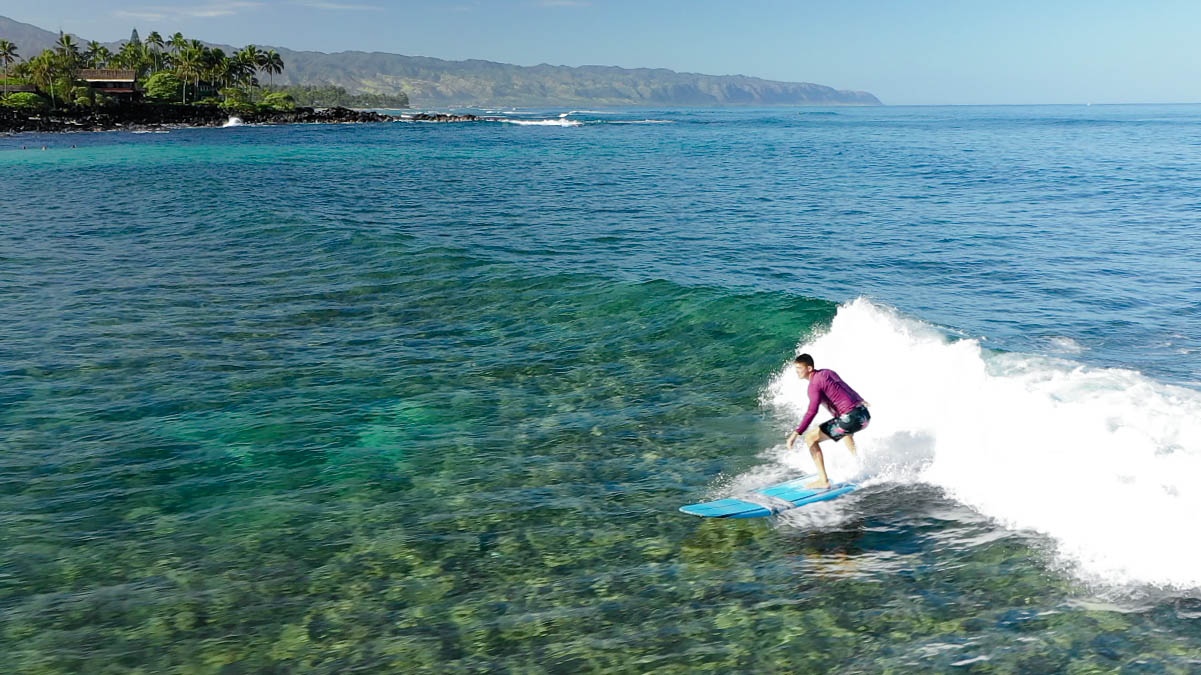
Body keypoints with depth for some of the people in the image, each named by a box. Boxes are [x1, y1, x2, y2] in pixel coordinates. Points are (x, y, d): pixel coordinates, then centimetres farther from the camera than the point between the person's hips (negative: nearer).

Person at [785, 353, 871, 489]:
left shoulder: (814, 384, -10)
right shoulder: (827, 372, 15)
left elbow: (812, 411, -24)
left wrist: (797, 433, -30)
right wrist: (861, 401, 50)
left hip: (851, 419, -9)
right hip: (865, 415, 9)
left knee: (810, 438, -3)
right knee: (845, 427, 44)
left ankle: (824, 481, -6)